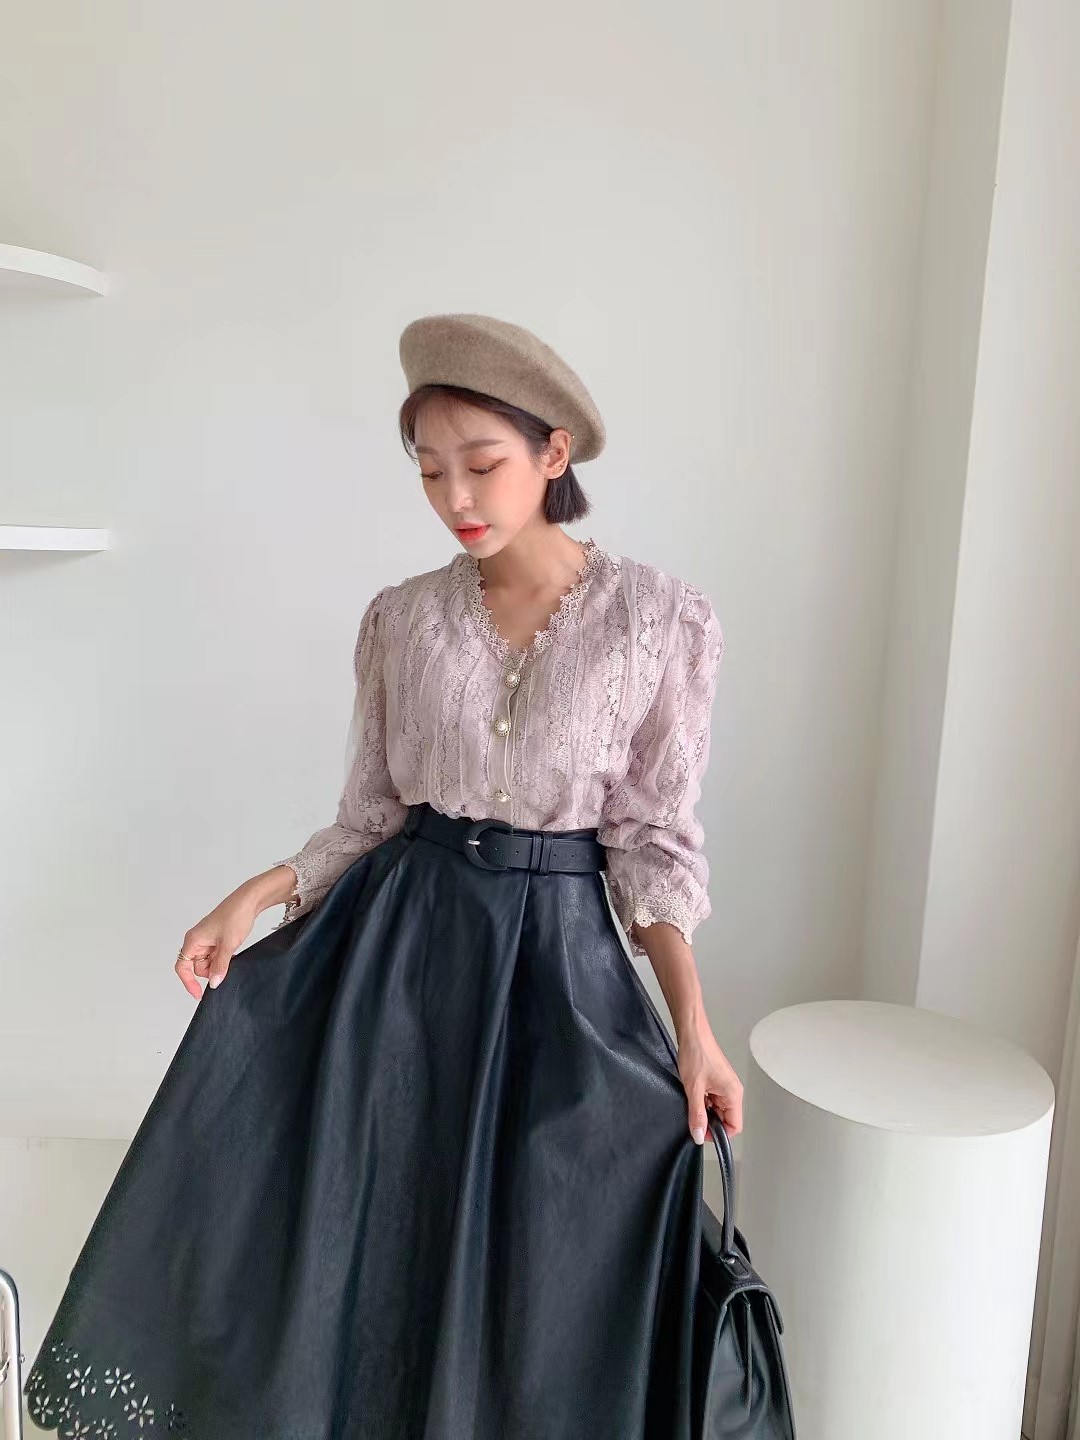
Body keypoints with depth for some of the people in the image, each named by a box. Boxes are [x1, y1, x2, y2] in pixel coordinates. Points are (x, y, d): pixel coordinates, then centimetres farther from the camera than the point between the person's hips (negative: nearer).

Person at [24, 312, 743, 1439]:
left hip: (556, 954, -2)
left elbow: (654, 841, -4)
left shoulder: (661, 621, -8)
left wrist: (693, 1022, -11)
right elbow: (372, 816, 6)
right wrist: (259, 896, -8)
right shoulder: (400, 620, 0)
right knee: (362, 1238, 12)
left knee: (536, 1264, 10)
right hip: (399, 942, 3)